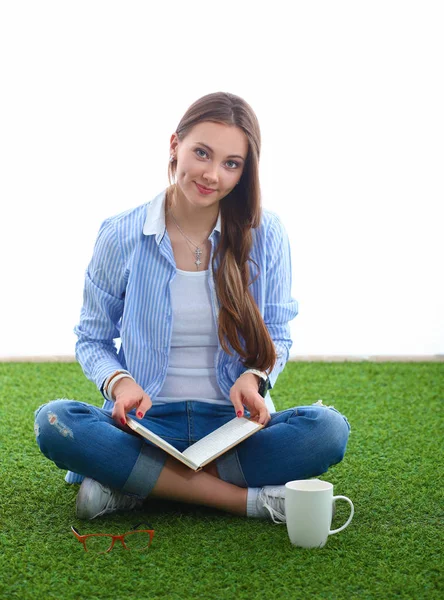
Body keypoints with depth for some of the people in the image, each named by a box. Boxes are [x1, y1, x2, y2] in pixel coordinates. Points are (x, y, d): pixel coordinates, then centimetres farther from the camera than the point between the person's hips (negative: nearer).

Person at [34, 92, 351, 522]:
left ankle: (136, 481, -20)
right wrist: (120, 383, -15)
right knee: (54, 422, -29)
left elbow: (277, 336, 8)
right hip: (147, 422, 0)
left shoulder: (265, 234, 0)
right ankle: (246, 498, -26)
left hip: (233, 423, 1)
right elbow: (92, 340, 7)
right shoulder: (121, 236, -2)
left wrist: (254, 378, -14)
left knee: (328, 428, -27)